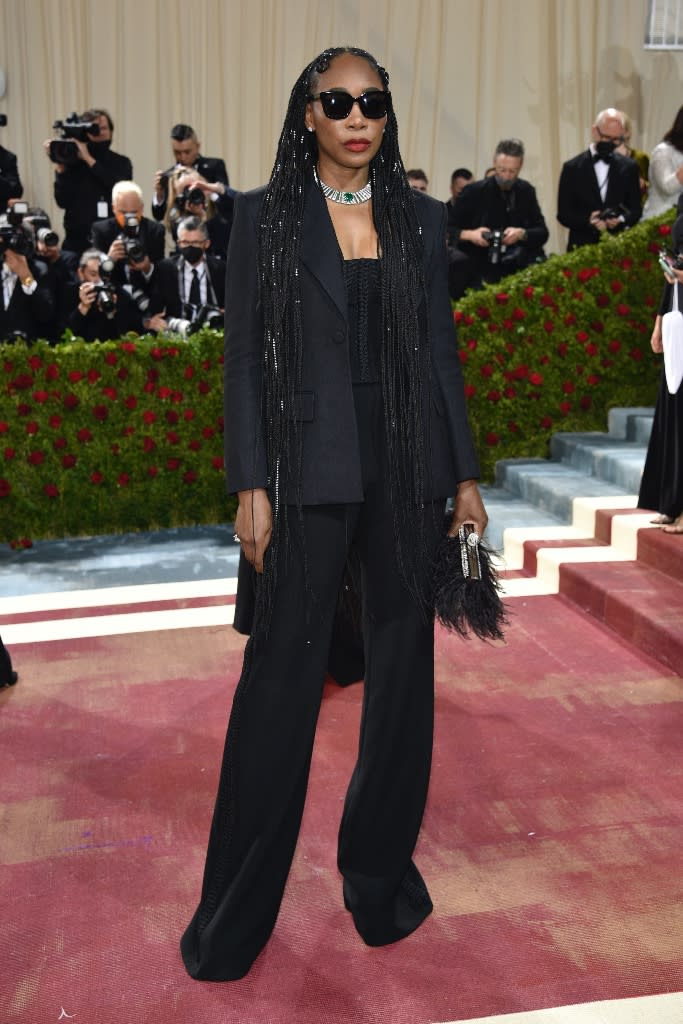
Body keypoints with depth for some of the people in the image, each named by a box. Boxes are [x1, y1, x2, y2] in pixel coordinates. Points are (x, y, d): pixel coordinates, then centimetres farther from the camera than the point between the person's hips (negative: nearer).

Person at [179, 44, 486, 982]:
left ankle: (382, 872, 28)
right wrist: (251, 487, -8)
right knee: (281, 680, 0)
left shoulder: (418, 218, 10)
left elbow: (440, 350, 10)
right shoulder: (266, 216, 2)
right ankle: (235, 917, 16)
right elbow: (244, 357, -1)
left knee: (404, 673, 9)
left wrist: (465, 474, 7)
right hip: (310, 473, -3)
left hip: (408, 469, 3)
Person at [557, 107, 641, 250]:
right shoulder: (572, 168, 2)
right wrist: (588, 221, -20)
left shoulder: (629, 167, 8)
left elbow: (636, 210, 7)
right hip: (582, 248, -1)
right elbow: (563, 214, -1)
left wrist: (621, 220, -15)